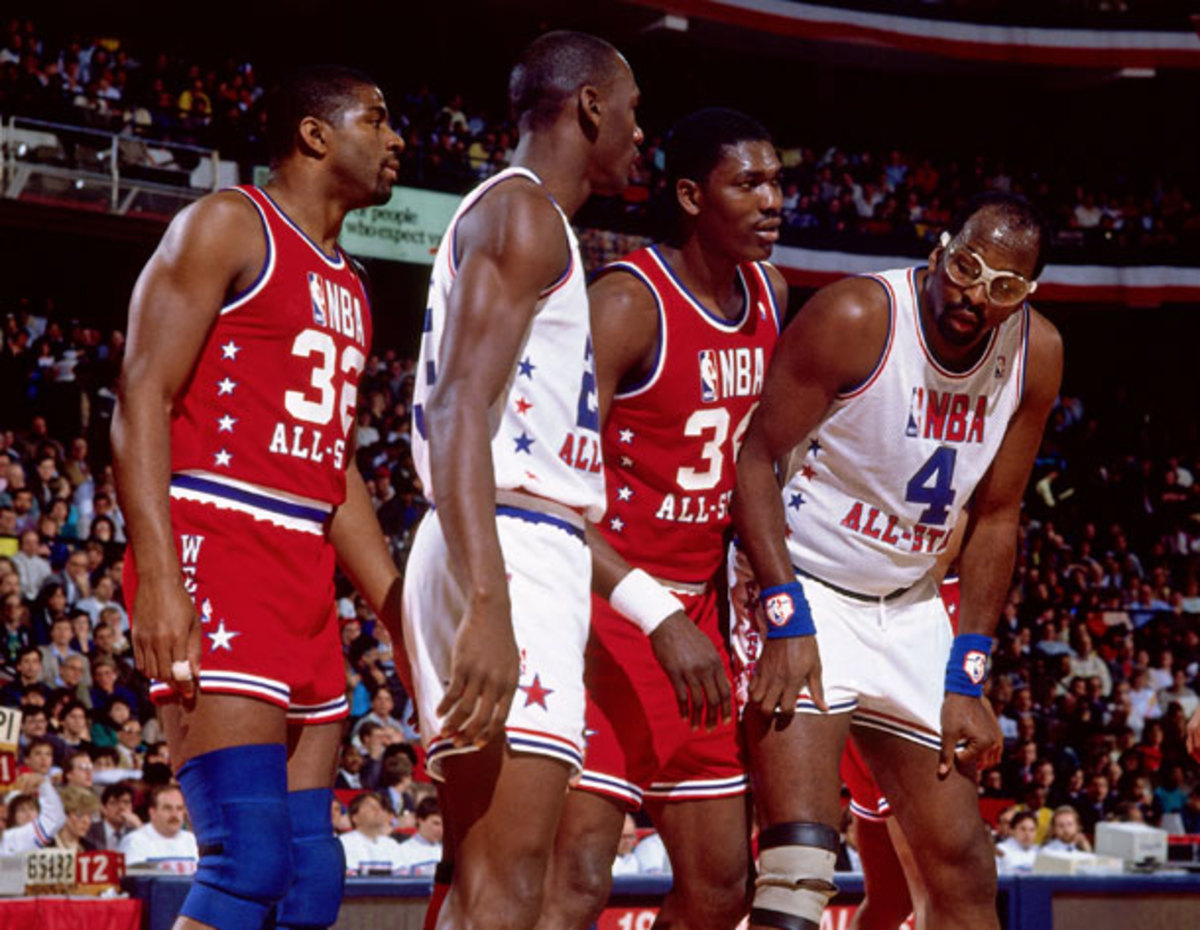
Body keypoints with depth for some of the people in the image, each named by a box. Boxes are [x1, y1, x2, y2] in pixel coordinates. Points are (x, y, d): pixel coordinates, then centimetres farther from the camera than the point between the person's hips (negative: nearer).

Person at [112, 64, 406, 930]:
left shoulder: (349, 288, 24)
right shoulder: (228, 226, -1)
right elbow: (143, 397, -10)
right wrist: (158, 578, -22)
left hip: (306, 575, 9)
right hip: (214, 548, -9)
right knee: (251, 859, -20)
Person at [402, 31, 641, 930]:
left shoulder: (516, 217, 25)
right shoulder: (523, 212, -7)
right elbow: (461, 407, -19)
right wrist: (489, 606, -30)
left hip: (515, 559, 11)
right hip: (513, 553, -11)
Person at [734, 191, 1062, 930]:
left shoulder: (1037, 355, -4)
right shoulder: (856, 318, -21)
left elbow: (995, 521, 5)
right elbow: (756, 458, -17)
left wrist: (966, 678, 2)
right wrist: (787, 620, -23)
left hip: (908, 606, 6)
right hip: (799, 591, -6)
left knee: (964, 868, 7)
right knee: (800, 862, -21)